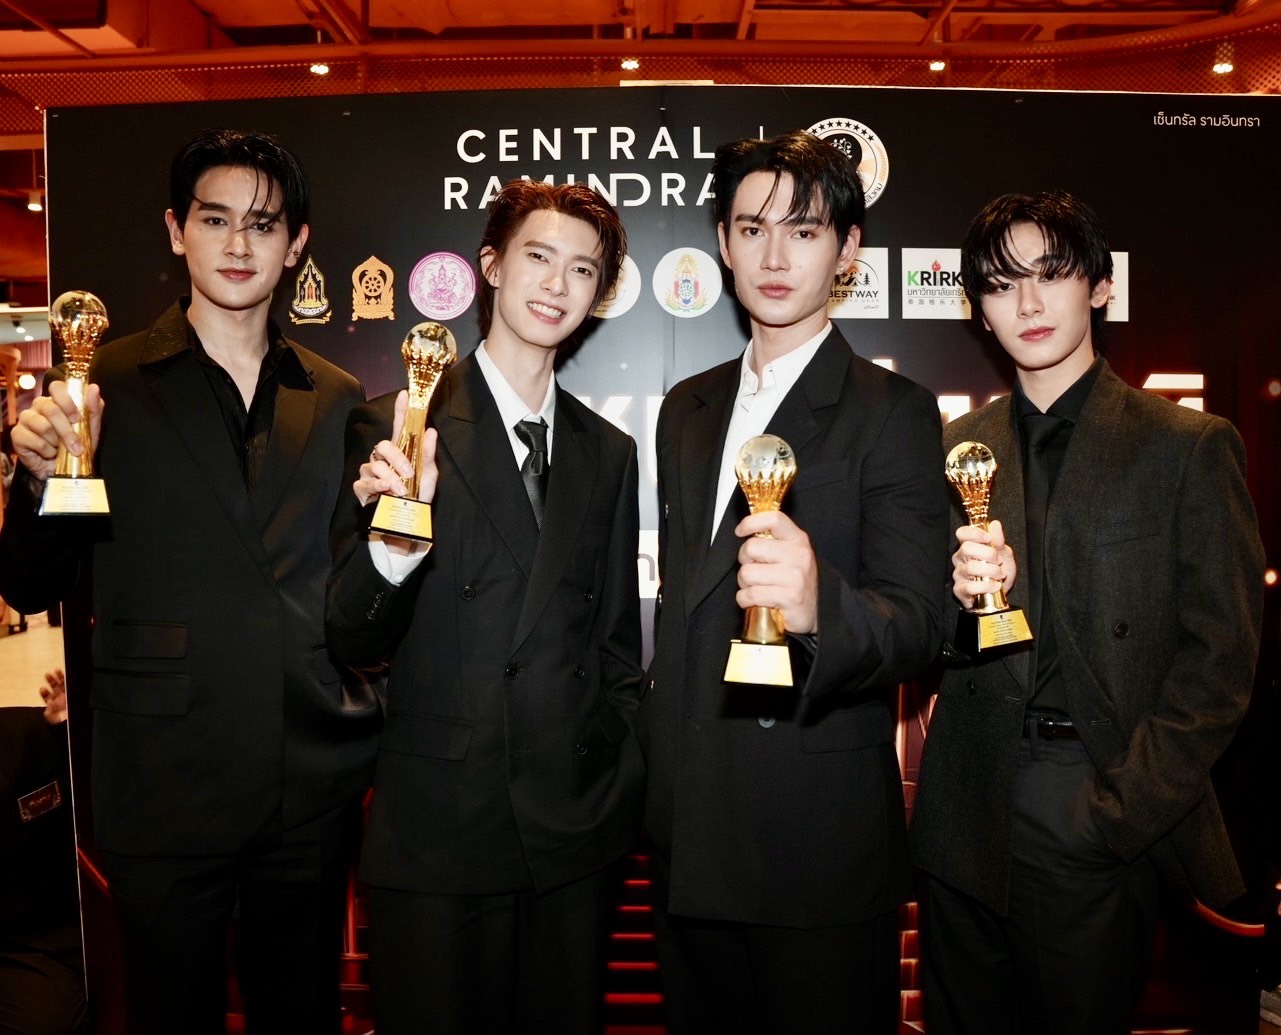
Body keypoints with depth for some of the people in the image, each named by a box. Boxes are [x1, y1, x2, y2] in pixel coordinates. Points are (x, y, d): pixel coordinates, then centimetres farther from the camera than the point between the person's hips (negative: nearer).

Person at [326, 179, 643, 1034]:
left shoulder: (609, 453, 6)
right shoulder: (401, 427, -6)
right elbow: (353, 641, -10)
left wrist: (620, 778, 7)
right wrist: (393, 534, -28)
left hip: (578, 833, 4)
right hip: (436, 831, -3)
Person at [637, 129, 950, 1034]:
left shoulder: (894, 412, -9)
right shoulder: (687, 410, 10)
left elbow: (916, 622, -18)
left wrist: (818, 605, -40)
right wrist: (658, 773, 14)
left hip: (823, 845, -5)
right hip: (688, 836, 6)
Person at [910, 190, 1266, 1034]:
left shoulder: (1191, 447, -3)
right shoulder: (958, 448, 7)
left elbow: (1221, 655, -5)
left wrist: (1122, 807, -11)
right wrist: (962, 592, -15)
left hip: (1111, 823, -3)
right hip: (970, 814, 3)